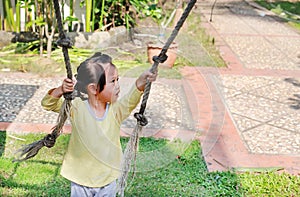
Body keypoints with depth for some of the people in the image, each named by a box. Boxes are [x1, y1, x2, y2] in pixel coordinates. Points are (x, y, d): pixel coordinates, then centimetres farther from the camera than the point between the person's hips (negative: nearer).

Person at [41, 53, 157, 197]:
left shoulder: (116, 110, -13)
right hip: (80, 179, -1)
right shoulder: (77, 108, -14)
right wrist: (60, 91, -30)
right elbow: (47, 104, -9)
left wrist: (141, 82, -51)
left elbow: (130, 100, -32)